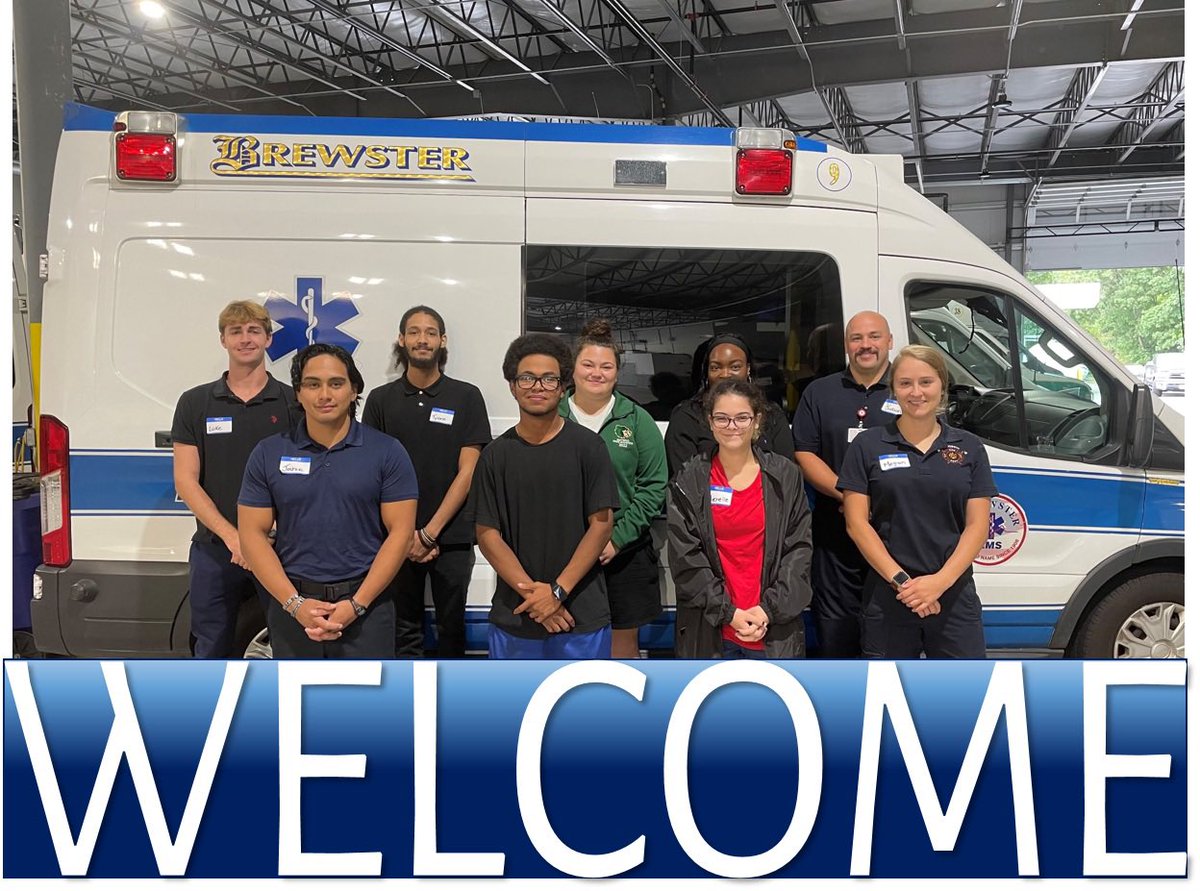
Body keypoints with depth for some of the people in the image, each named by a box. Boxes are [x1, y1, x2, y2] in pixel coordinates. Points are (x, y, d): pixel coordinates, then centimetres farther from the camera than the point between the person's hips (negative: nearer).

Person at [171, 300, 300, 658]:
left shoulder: (293, 402, 3)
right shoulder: (195, 403, 5)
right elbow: (186, 480, 0)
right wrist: (232, 536, -12)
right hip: (214, 549, 1)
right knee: (212, 652, 13)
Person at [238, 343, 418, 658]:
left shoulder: (387, 452, -2)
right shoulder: (268, 454, 3)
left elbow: (400, 532, -5)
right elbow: (253, 533, 1)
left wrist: (357, 604, -12)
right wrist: (294, 603, -10)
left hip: (365, 607, -2)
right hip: (292, 607, 2)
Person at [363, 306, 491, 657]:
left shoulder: (466, 397, 0)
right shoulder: (381, 399, 5)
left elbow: (467, 472, -4)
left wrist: (429, 533, -10)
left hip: (452, 537, -1)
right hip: (398, 537, 1)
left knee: (452, 625, 9)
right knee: (404, 629, 8)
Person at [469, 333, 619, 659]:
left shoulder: (587, 446, -1)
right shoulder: (496, 454, 4)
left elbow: (601, 525, -4)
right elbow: (487, 534, 1)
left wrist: (557, 591, -12)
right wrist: (532, 593, -10)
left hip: (582, 618, -1)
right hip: (513, 619, 2)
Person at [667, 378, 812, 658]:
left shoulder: (785, 475, 4)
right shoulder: (689, 481, 2)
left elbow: (799, 548, 1)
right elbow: (684, 556, -2)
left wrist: (770, 609, -9)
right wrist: (728, 612, -10)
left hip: (775, 627, 0)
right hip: (709, 629, 0)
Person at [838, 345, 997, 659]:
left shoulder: (969, 447, 7)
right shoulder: (868, 446, 2)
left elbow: (977, 526, 2)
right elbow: (857, 523, -3)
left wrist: (940, 581, -12)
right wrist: (901, 580, -12)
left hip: (954, 596, 1)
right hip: (886, 597, -1)